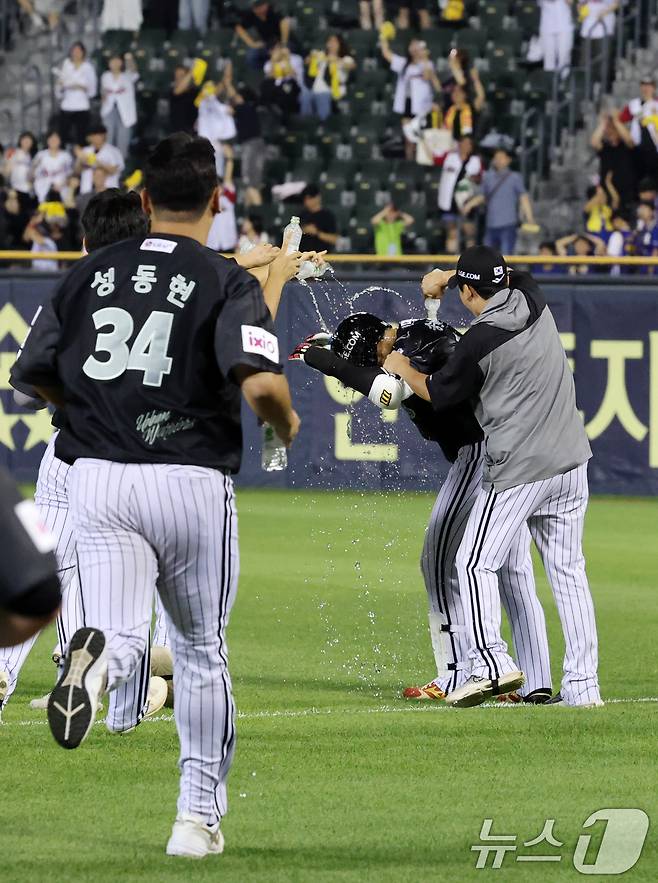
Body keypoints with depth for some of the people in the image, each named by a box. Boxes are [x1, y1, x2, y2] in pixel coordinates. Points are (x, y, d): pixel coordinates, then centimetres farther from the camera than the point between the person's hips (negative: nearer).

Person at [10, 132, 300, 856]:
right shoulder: (228, 283, -6)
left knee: (124, 634, -2)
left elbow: (34, 375, 12)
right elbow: (260, 385, -20)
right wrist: (286, 425, 2)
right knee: (201, 651, 15)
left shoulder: (89, 273, 7)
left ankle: (97, 658, -40)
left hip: (97, 478, 2)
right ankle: (199, 817, 18)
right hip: (191, 482, -2)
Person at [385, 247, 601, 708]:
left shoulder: (479, 342, -13)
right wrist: (451, 274, 25)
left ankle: (492, 661, -13)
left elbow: (437, 393, 4)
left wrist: (401, 368, 21)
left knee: (476, 563, 2)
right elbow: (506, 274, 29)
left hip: (518, 471, -7)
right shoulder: (533, 298, 3)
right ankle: (582, 683, 6)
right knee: (568, 569, 9)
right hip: (571, 462, 7)